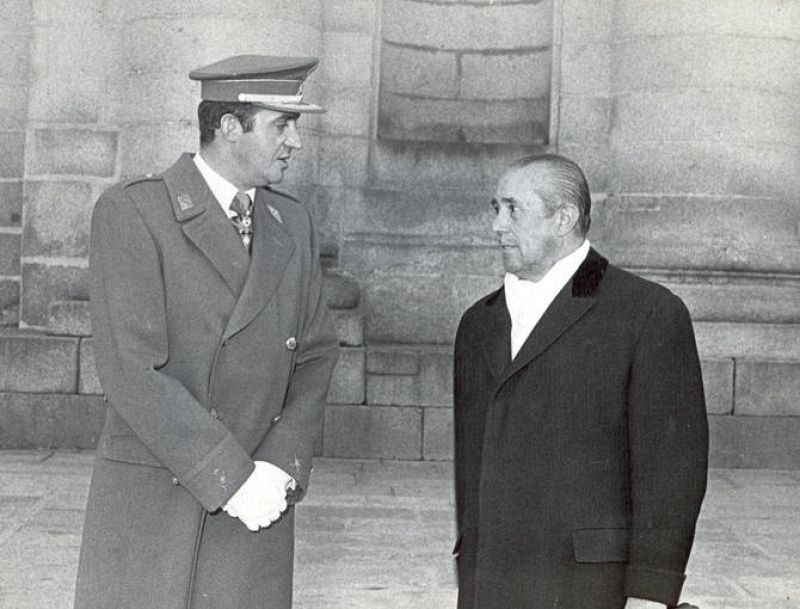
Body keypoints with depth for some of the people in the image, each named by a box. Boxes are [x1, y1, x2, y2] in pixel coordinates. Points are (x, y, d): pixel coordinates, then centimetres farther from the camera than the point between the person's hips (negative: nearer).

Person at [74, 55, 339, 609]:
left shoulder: (293, 225, 10)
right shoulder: (131, 212, -8)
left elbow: (316, 356, 9)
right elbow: (131, 370, -15)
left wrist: (281, 467, -7)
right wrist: (232, 478, -16)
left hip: (259, 503, 4)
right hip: (146, 507, -4)